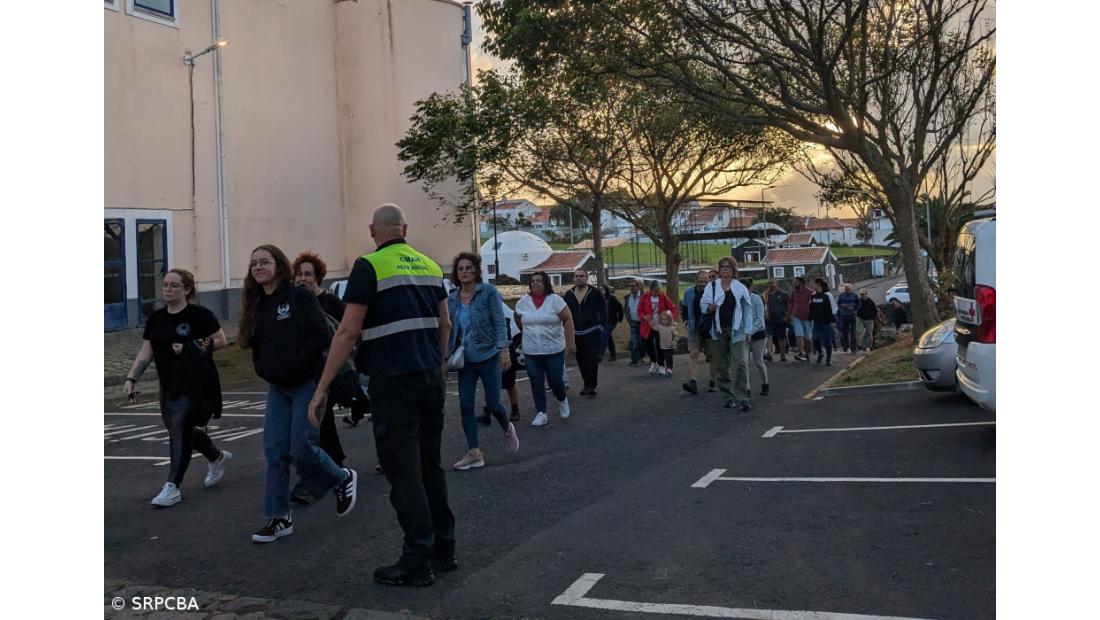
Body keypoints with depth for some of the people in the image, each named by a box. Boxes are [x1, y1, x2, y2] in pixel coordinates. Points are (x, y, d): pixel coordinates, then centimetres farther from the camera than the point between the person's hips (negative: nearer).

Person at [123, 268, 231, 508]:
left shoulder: (200, 315, -9)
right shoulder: (156, 318, 8)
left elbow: (221, 340, -6)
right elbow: (145, 352, 8)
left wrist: (190, 348, -17)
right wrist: (131, 379, -3)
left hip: (195, 385, -6)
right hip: (169, 386, 7)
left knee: (180, 430, -11)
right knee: (183, 430, 15)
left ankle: (172, 486, -5)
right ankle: (218, 457, 41)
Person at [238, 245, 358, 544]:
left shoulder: (299, 296, -11)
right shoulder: (256, 306, 10)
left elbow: (321, 335, -18)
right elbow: (255, 345, 17)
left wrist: (295, 365, -19)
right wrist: (265, 371, 1)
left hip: (307, 384, -6)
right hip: (277, 388, 7)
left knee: (301, 449, -9)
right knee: (274, 451, 3)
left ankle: (343, 479, 20)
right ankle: (279, 518, 12)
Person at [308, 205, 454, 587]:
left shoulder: (369, 266, -8)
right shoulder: (430, 265, 11)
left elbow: (348, 331, -13)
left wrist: (322, 389, -10)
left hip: (393, 381, -6)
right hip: (432, 378, 6)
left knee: (403, 470, 0)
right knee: (430, 463, 16)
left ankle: (417, 563, 5)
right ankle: (443, 549, 24)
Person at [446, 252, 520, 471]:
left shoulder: (489, 292, -6)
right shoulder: (452, 298, 5)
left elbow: (500, 323, -9)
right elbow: (450, 329, 11)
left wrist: (504, 350, -18)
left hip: (488, 356, -4)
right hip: (465, 359, 4)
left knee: (492, 403, -1)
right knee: (465, 406, -2)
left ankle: (507, 429, 33)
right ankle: (474, 453, 7)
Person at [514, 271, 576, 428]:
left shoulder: (555, 300, -7)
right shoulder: (523, 301, 2)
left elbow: (568, 319, -7)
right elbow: (518, 318, 19)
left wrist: (571, 342, -10)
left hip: (554, 350, -3)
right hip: (531, 351, 3)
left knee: (555, 380, 2)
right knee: (536, 383, 2)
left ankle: (562, 401, 33)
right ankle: (541, 414, 10)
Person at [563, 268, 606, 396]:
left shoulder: (595, 293, -2)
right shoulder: (568, 295, 9)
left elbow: (603, 312, 0)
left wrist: (601, 327, -8)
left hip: (592, 333, -4)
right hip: (576, 334, 5)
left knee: (592, 360, -10)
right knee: (581, 361, 9)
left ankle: (591, 386, -8)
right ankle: (587, 384, 19)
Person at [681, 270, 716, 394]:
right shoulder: (689, 293, 5)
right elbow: (684, 308, 19)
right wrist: (685, 320, 5)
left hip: (710, 329, -2)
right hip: (695, 329, 2)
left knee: (711, 356, 9)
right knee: (693, 354, -10)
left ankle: (712, 382, 21)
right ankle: (693, 382, -17)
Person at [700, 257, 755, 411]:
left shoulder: (740, 288, 3)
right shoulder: (711, 287, 6)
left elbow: (747, 310, 4)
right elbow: (703, 303, 6)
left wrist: (748, 330, -1)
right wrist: (710, 307, -17)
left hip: (736, 331, -2)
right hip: (718, 331, 2)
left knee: (740, 363, -12)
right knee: (721, 365, 6)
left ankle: (742, 398, -8)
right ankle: (729, 396, 18)